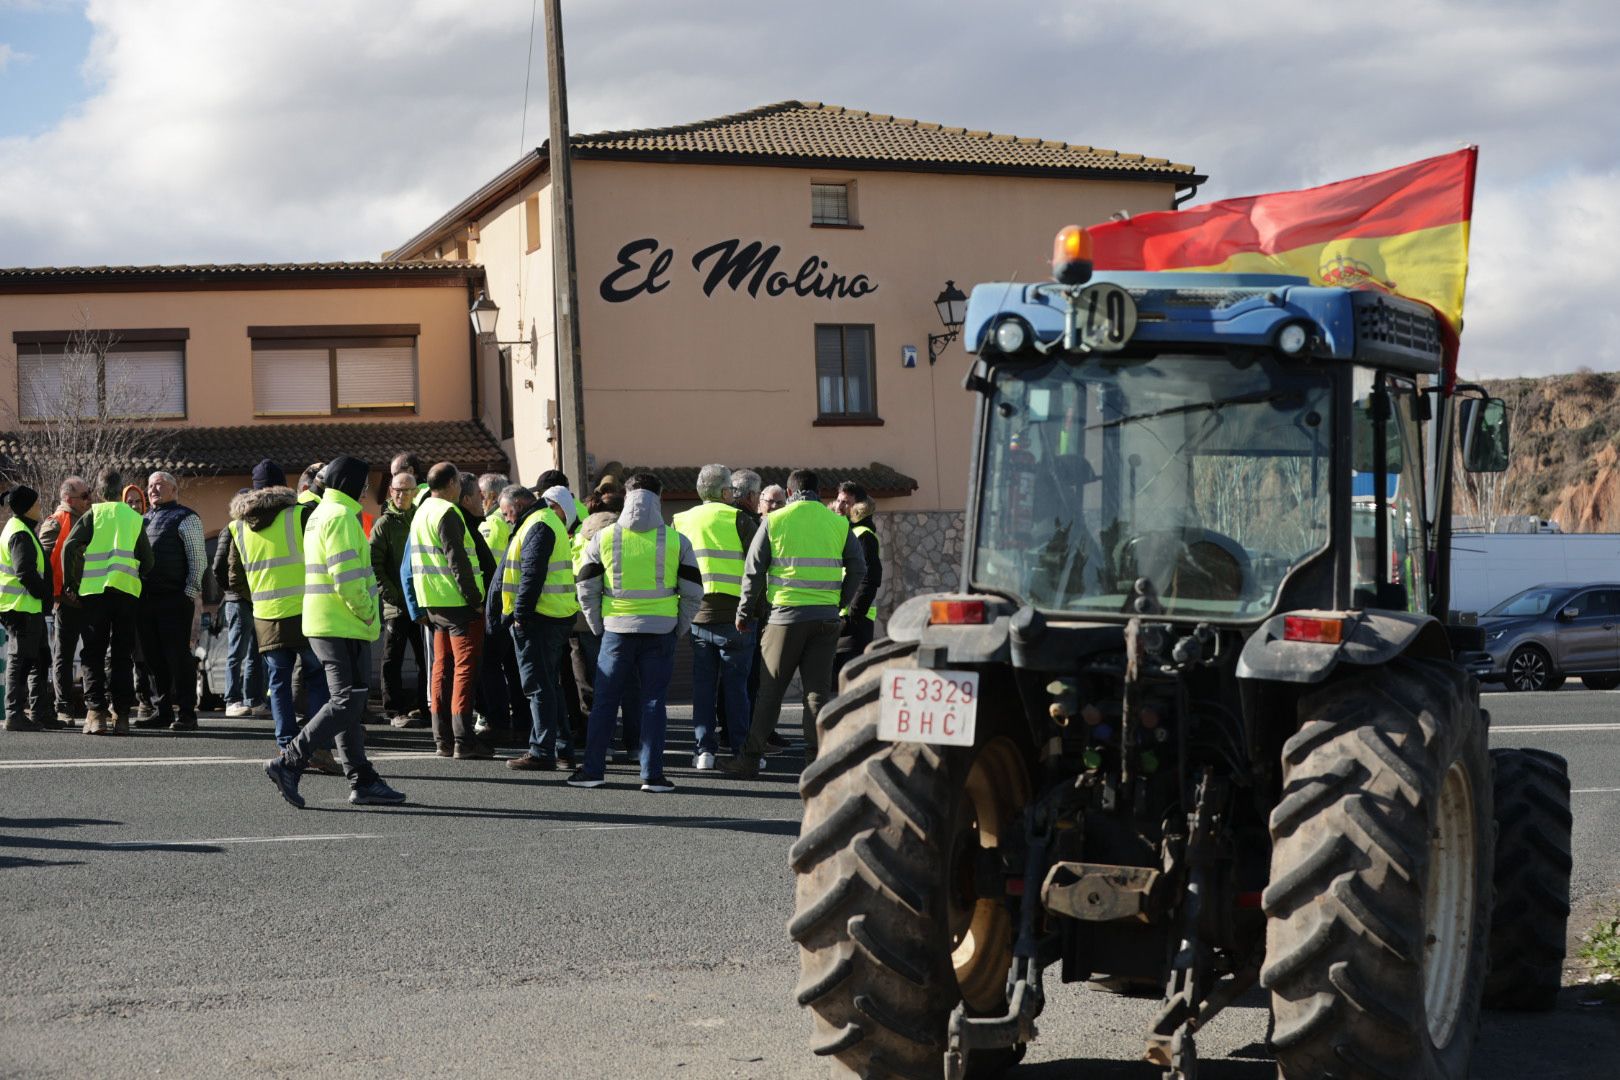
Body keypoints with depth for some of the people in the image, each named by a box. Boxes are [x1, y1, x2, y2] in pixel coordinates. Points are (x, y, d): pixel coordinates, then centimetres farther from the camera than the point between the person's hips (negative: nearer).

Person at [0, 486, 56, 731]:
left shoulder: (20, 529, 18)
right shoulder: (20, 534, -14)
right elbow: (26, 573, -22)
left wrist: (45, 596, 18)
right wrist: (46, 595, -13)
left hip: (29, 607, 11)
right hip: (22, 607, -11)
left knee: (40, 658, 14)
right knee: (21, 659, -7)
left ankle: (41, 712, 19)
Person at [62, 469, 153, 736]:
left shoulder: (93, 515, 3)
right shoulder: (135, 518, 10)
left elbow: (69, 548, -6)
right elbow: (147, 560, 10)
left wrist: (70, 585, 2)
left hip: (94, 590, -2)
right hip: (127, 591, 2)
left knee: (93, 655, 3)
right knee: (122, 655, 7)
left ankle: (95, 712, -7)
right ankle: (121, 715, 3)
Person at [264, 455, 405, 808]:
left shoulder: (319, 514, 19)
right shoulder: (341, 517, -13)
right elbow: (346, 579, -22)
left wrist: (366, 616, 19)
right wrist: (369, 615, -10)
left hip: (322, 624, 10)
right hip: (344, 627, -10)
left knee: (346, 702, 11)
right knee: (348, 703, -9)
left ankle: (362, 781, 14)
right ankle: (289, 763, -14)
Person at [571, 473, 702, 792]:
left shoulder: (603, 538, 2)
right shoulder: (677, 541, 1)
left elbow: (586, 590, 4)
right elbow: (694, 594, 3)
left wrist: (599, 628, 13)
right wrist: (678, 628, 12)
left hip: (617, 631, 0)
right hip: (661, 632, 0)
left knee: (604, 702, 8)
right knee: (653, 702, 4)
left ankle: (593, 770, 11)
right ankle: (652, 774, 2)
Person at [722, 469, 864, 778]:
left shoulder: (774, 521, 0)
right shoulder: (838, 523, 6)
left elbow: (754, 570, 0)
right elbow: (858, 569, 6)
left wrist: (745, 613, 8)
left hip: (786, 615, -2)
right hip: (826, 618, 2)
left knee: (770, 691, 4)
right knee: (818, 690, 6)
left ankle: (750, 759, 7)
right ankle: (815, 760, 3)